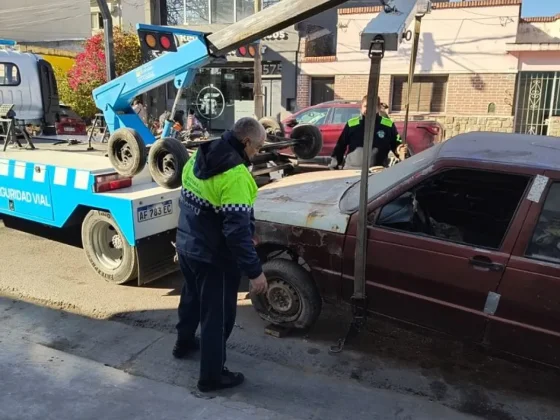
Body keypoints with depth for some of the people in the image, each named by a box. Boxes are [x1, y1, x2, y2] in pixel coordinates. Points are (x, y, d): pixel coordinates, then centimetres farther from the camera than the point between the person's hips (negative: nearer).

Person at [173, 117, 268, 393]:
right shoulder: (236, 176, -27)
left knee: (191, 297, 29)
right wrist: (254, 271, -25)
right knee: (217, 315, 7)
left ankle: (184, 343, 51)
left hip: (187, 246, 9)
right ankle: (212, 376, 22)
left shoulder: (199, 157, 2)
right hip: (215, 257, -9)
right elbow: (237, 230, -30)